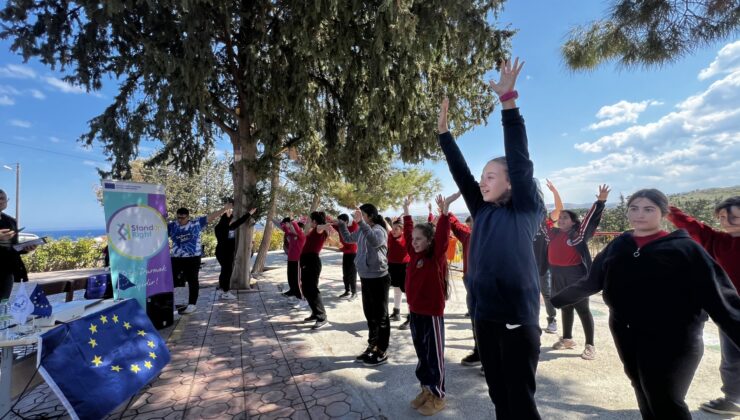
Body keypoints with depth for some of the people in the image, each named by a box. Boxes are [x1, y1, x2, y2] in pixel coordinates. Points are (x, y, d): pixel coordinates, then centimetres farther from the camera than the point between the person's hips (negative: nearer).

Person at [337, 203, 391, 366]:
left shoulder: (379, 230, -17)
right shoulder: (362, 231, 5)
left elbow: (374, 241, -41)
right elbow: (348, 238, 23)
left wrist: (360, 223, -44)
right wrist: (340, 224, 15)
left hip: (379, 279, -8)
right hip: (365, 278, 8)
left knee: (380, 316, 5)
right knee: (369, 315, 19)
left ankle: (382, 352, 19)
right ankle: (372, 347, 35)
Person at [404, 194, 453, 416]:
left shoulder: (437, 256, -12)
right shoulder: (414, 254, 4)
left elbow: (442, 235, -27)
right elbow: (408, 232, 12)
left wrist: (444, 210, -35)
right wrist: (406, 210, 13)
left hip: (432, 313, -6)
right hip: (414, 311, 7)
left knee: (435, 356, 7)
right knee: (421, 354, 18)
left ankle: (438, 396, 22)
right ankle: (426, 389, 33)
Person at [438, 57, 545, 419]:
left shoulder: (525, 211, -6)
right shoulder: (482, 211, 8)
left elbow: (519, 160, -15)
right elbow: (461, 174, 9)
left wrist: (507, 100, -18)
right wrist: (444, 132, 7)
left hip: (517, 317, -6)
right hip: (484, 314, 6)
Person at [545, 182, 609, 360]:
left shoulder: (579, 233, -7)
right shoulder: (553, 233, 6)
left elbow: (591, 218, -16)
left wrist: (600, 201, -27)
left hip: (575, 276, -5)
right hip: (558, 276, 6)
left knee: (582, 309, 3)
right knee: (565, 307, 18)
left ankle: (590, 345, 13)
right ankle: (567, 339, 31)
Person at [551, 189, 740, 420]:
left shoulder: (684, 248, -9)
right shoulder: (618, 246, 3)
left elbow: (719, 297, -12)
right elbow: (591, 282, 12)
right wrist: (557, 299, 18)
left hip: (672, 340, -4)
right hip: (626, 337, 4)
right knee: (647, 400, 17)